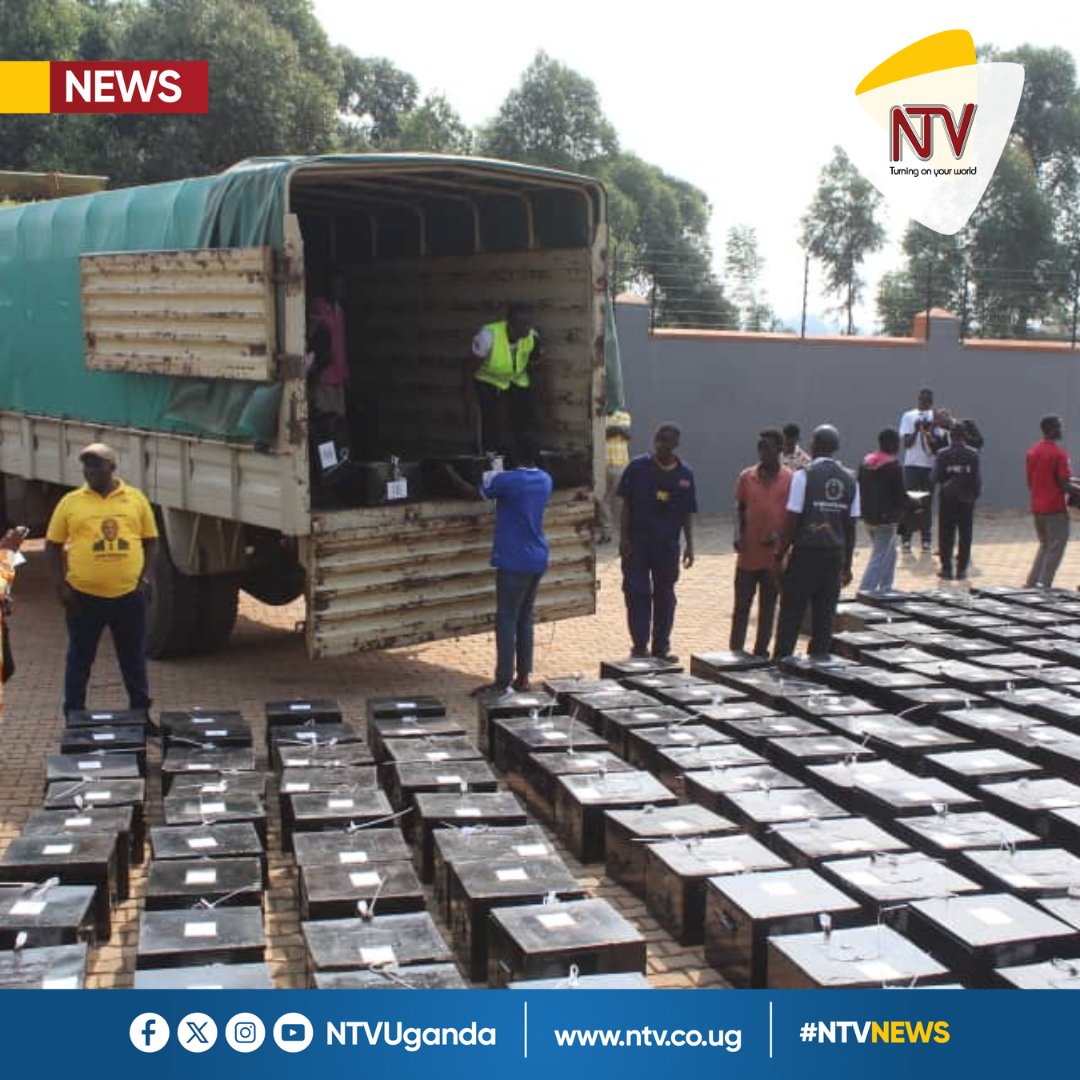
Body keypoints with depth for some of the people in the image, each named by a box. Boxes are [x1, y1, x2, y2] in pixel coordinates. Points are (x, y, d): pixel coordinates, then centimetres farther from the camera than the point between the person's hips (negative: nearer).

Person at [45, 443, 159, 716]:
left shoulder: (135, 499, 4)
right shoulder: (71, 502, 1)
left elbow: (151, 542, 9)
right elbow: (52, 546, 5)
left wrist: (146, 579, 0)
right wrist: (61, 586, -4)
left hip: (129, 595, 1)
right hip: (83, 597, -1)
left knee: (134, 659, 12)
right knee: (79, 659, 8)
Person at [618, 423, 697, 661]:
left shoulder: (685, 474, 2)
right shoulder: (638, 467, -4)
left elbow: (687, 512, 6)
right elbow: (626, 504, -2)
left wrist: (689, 545, 2)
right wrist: (623, 537, -7)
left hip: (668, 545, 2)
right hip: (638, 542, -2)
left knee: (665, 596, 9)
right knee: (637, 593, -1)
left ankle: (661, 647, 20)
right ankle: (639, 646, 6)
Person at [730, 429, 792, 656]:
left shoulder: (790, 479, -3)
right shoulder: (746, 477, 2)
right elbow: (740, 509, 10)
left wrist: (781, 535, -15)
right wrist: (738, 533, -6)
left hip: (774, 555, -1)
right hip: (748, 554, 1)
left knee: (768, 607, 9)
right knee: (742, 605, 5)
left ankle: (761, 652, 17)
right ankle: (735, 652, 12)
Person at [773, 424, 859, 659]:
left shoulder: (804, 475, -8)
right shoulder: (850, 480, 6)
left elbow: (792, 521, -11)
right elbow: (851, 527, 8)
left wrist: (779, 556, -3)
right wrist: (847, 565, 15)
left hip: (806, 552, -4)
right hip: (835, 555, 4)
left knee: (791, 614, 3)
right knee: (825, 615, 9)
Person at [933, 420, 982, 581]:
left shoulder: (942, 454, -9)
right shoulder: (973, 454, -6)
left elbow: (935, 478, -7)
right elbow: (978, 479, -4)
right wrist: (976, 493, 9)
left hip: (947, 499, -1)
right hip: (967, 499, 1)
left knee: (946, 534, 6)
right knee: (965, 535, 8)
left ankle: (946, 569, 4)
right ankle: (962, 569, 8)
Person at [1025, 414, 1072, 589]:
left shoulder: (1032, 452, 7)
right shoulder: (1059, 454, -14)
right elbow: (1064, 484, -16)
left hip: (1037, 507, 7)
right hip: (1055, 508, -7)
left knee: (1044, 544, 19)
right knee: (1056, 548, 2)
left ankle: (1032, 581, 14)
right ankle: (1044, 584, -2)